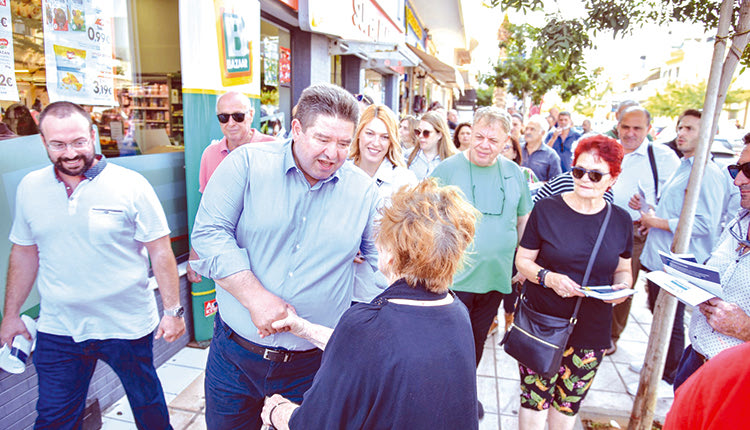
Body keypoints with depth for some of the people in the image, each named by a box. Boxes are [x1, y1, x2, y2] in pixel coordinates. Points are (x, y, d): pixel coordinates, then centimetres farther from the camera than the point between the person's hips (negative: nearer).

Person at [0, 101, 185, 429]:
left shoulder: (131, 185, -12)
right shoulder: (30, 187, 2)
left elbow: (160, 252, -10)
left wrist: (173, 310, -10)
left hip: (127, 326, -3)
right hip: (57, 329, 3)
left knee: (147, 403, 17)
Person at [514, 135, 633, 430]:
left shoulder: (620, 220, 4)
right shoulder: (546, 209, -5)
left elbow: (623, 269, 16)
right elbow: (523, 260, -1)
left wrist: (622, 286, -6)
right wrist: (549, 278, -20)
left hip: (591, 331, 2)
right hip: (542, 324, -2)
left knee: (568, 405, 12)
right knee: (534, 400, 2)